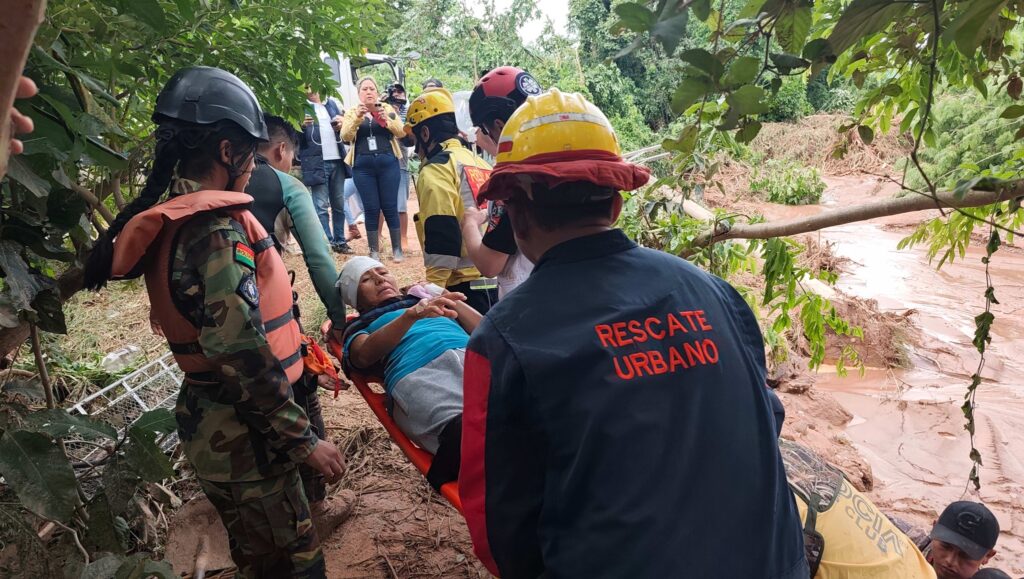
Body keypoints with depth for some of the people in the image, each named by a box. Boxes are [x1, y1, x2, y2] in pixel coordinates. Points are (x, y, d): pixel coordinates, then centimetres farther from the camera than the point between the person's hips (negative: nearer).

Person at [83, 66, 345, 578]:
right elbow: (241, 353, -27)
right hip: (241, 435, -9)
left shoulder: (171, 221, 7)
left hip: (211, 421, 10)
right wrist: (302, 439, -20)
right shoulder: (217, 228, -21)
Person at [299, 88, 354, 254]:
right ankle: (326, 245, -5)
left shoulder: (332, 104, 17)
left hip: (337, 160, 5)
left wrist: (342, 125, 1)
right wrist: (301, 126, -21)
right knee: (322, 206, -6)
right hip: (317, 163, -5)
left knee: (339, 204, 8)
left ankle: (340, 241, 16)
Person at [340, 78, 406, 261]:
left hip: (388, 164, 0)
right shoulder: (352, 112, 10)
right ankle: (374, 251, 9)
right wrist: (357, 117, -19)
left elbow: (401, 132, -2)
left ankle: (397, 249, 8)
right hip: (363, 166, 0)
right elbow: (345, 136, -5)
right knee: (371, 209, 1)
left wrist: (386, 119, -18)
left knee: (390, 207, -1)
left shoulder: (387, 109, 10)